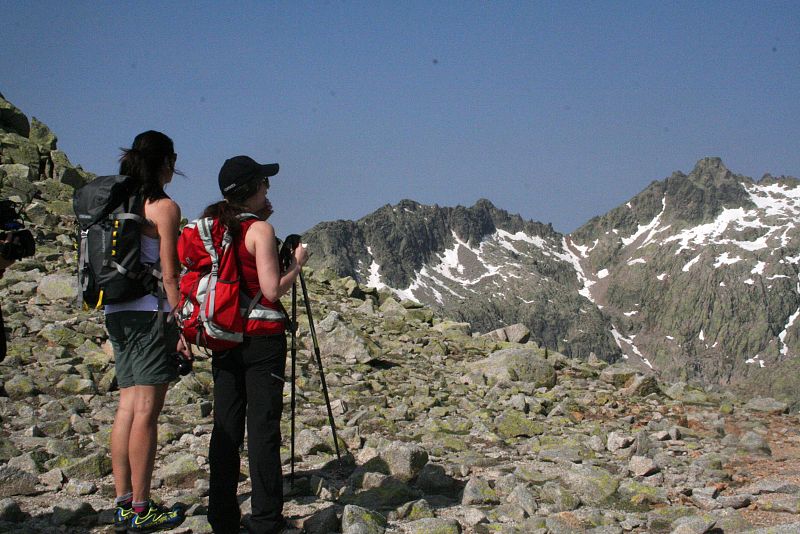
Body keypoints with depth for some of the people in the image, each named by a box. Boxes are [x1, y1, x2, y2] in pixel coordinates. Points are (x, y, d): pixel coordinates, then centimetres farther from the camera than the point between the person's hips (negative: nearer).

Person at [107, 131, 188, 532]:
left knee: (128, 408, 9)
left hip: (117, 313, 7)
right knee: (146, 411, -5)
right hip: (150, 312, -7)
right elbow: (169, 274, -11)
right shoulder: (164, 208, -8)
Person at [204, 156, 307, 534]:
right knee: (262, 427, -2)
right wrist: (297, 263, 0)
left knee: (225, 428, 9)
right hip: (262, 338, -6)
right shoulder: (259, 229, -12)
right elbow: (272, 290, -16)